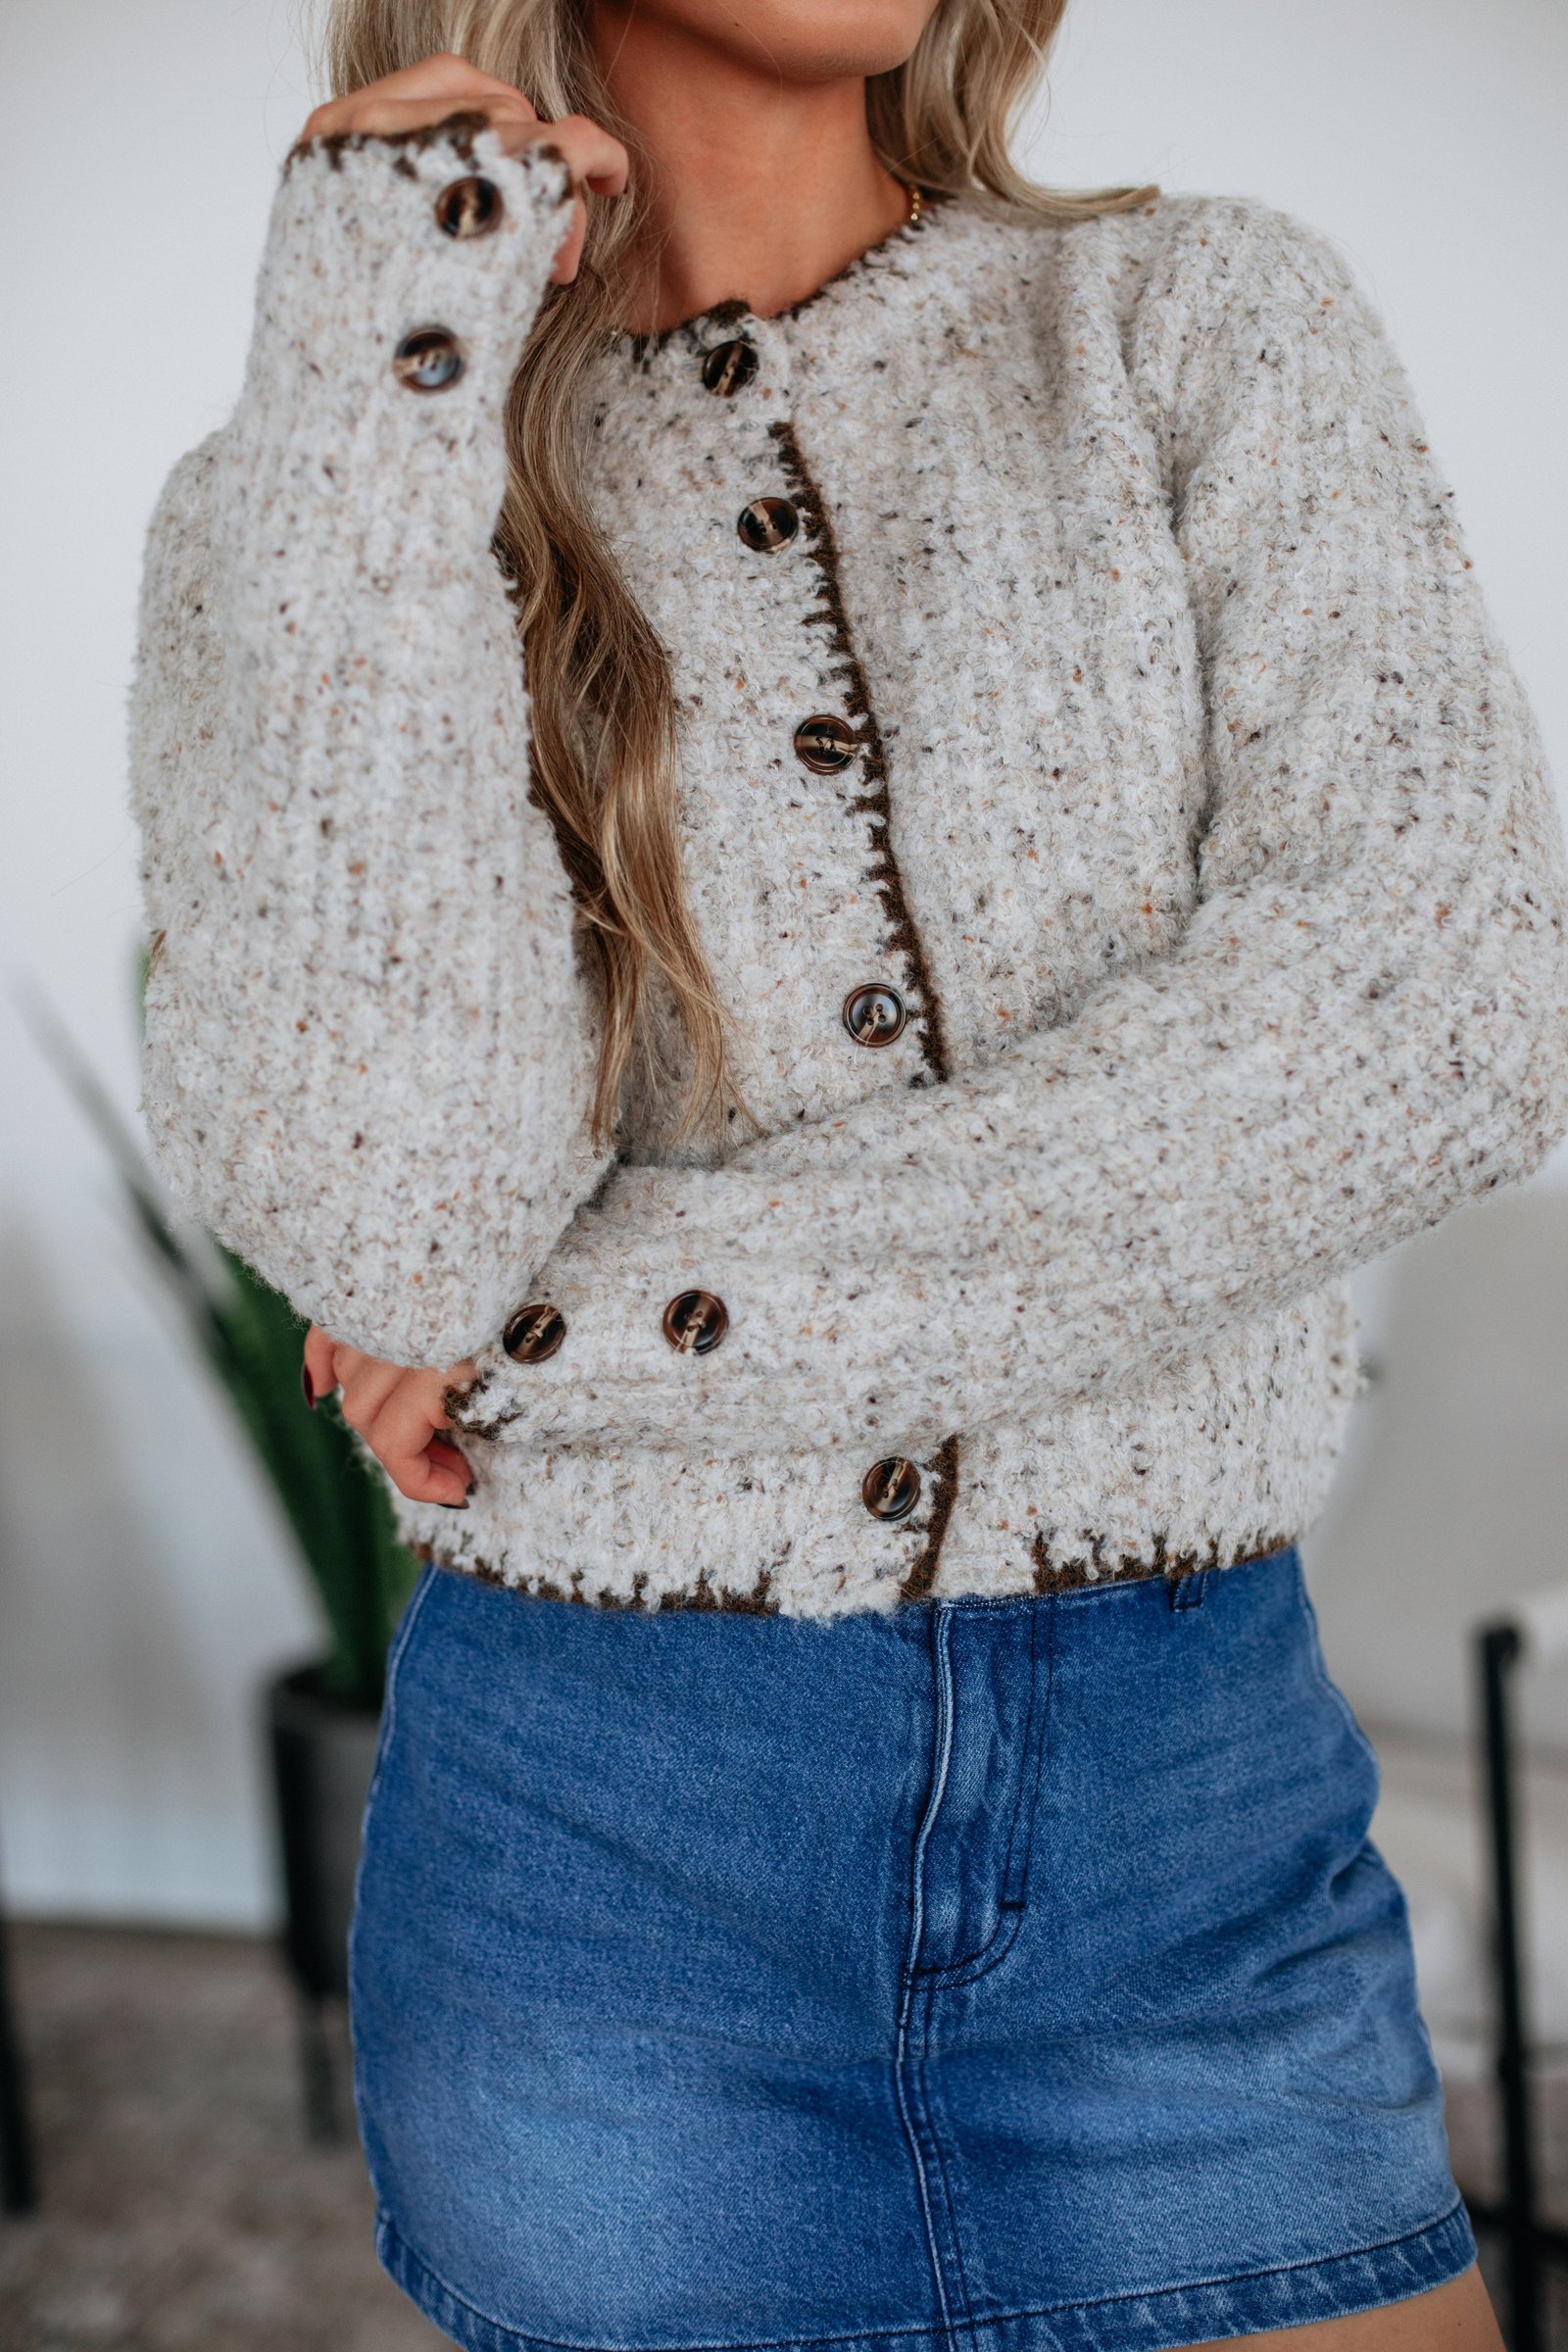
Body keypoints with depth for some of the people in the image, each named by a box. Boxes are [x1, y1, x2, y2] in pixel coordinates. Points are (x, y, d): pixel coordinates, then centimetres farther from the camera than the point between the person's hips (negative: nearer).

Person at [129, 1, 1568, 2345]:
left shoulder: (1209, 325, 1)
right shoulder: (301, 516, 1)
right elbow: (382, 1200, -16)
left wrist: (609, 1315, -15)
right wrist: (382, 368, -15)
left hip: (1193, 1830, 1)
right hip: (594, 1857, 0)